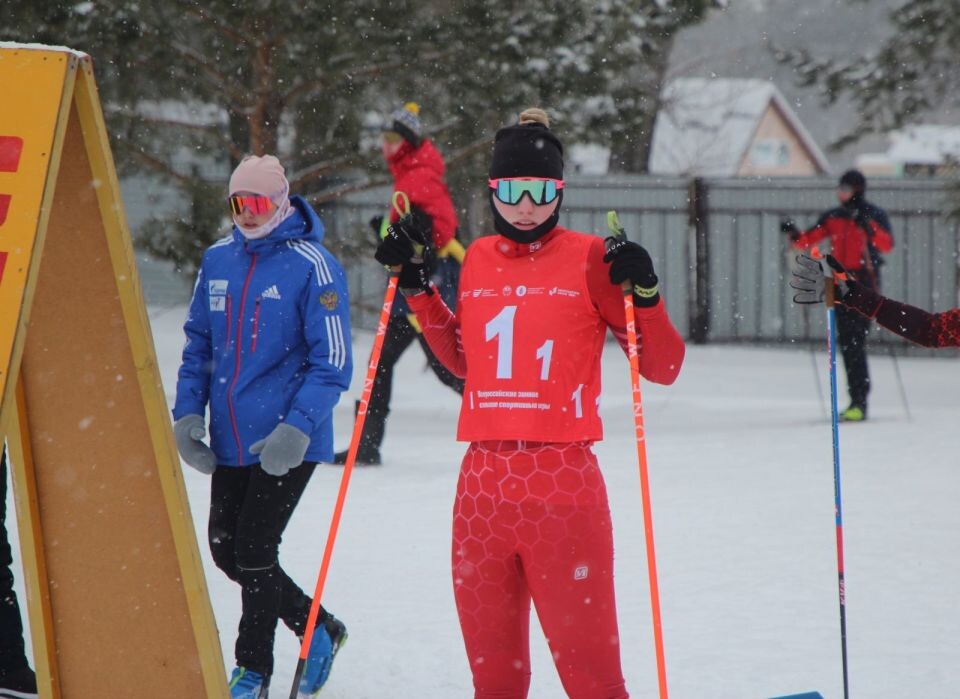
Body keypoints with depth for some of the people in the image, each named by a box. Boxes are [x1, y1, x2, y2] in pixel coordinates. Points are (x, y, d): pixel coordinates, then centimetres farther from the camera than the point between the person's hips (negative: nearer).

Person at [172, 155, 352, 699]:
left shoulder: (313, 266, -11)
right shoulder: (218, 261, 7)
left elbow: (331, 362, -13)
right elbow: (199, 342, 16)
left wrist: (298, 427, -23)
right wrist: (187, 411, 5)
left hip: (288, 441, -7)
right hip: (230, 439, 7)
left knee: (254, 552, -4)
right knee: (226, 550, 11)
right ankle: (318, 629, 29)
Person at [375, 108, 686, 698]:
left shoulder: (589, 259, -1)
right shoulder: (479, 259, 13)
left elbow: (664, 367, -1)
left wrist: (644, 294, -15)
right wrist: (416, 288, 23)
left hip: (564, 483, -5)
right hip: (483, 484, 5)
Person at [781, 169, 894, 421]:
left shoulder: (874, 215, -1)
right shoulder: (832, 218, 14)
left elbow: (887, 244, -17)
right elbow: (808, 240, 9)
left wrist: (868, 227, -31)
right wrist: (794, 234, -11)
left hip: (864, 283, -6)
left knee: (855, 341, -14)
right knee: (846, 341, 5)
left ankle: (860, 403, -16)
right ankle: (856, 401, 12)